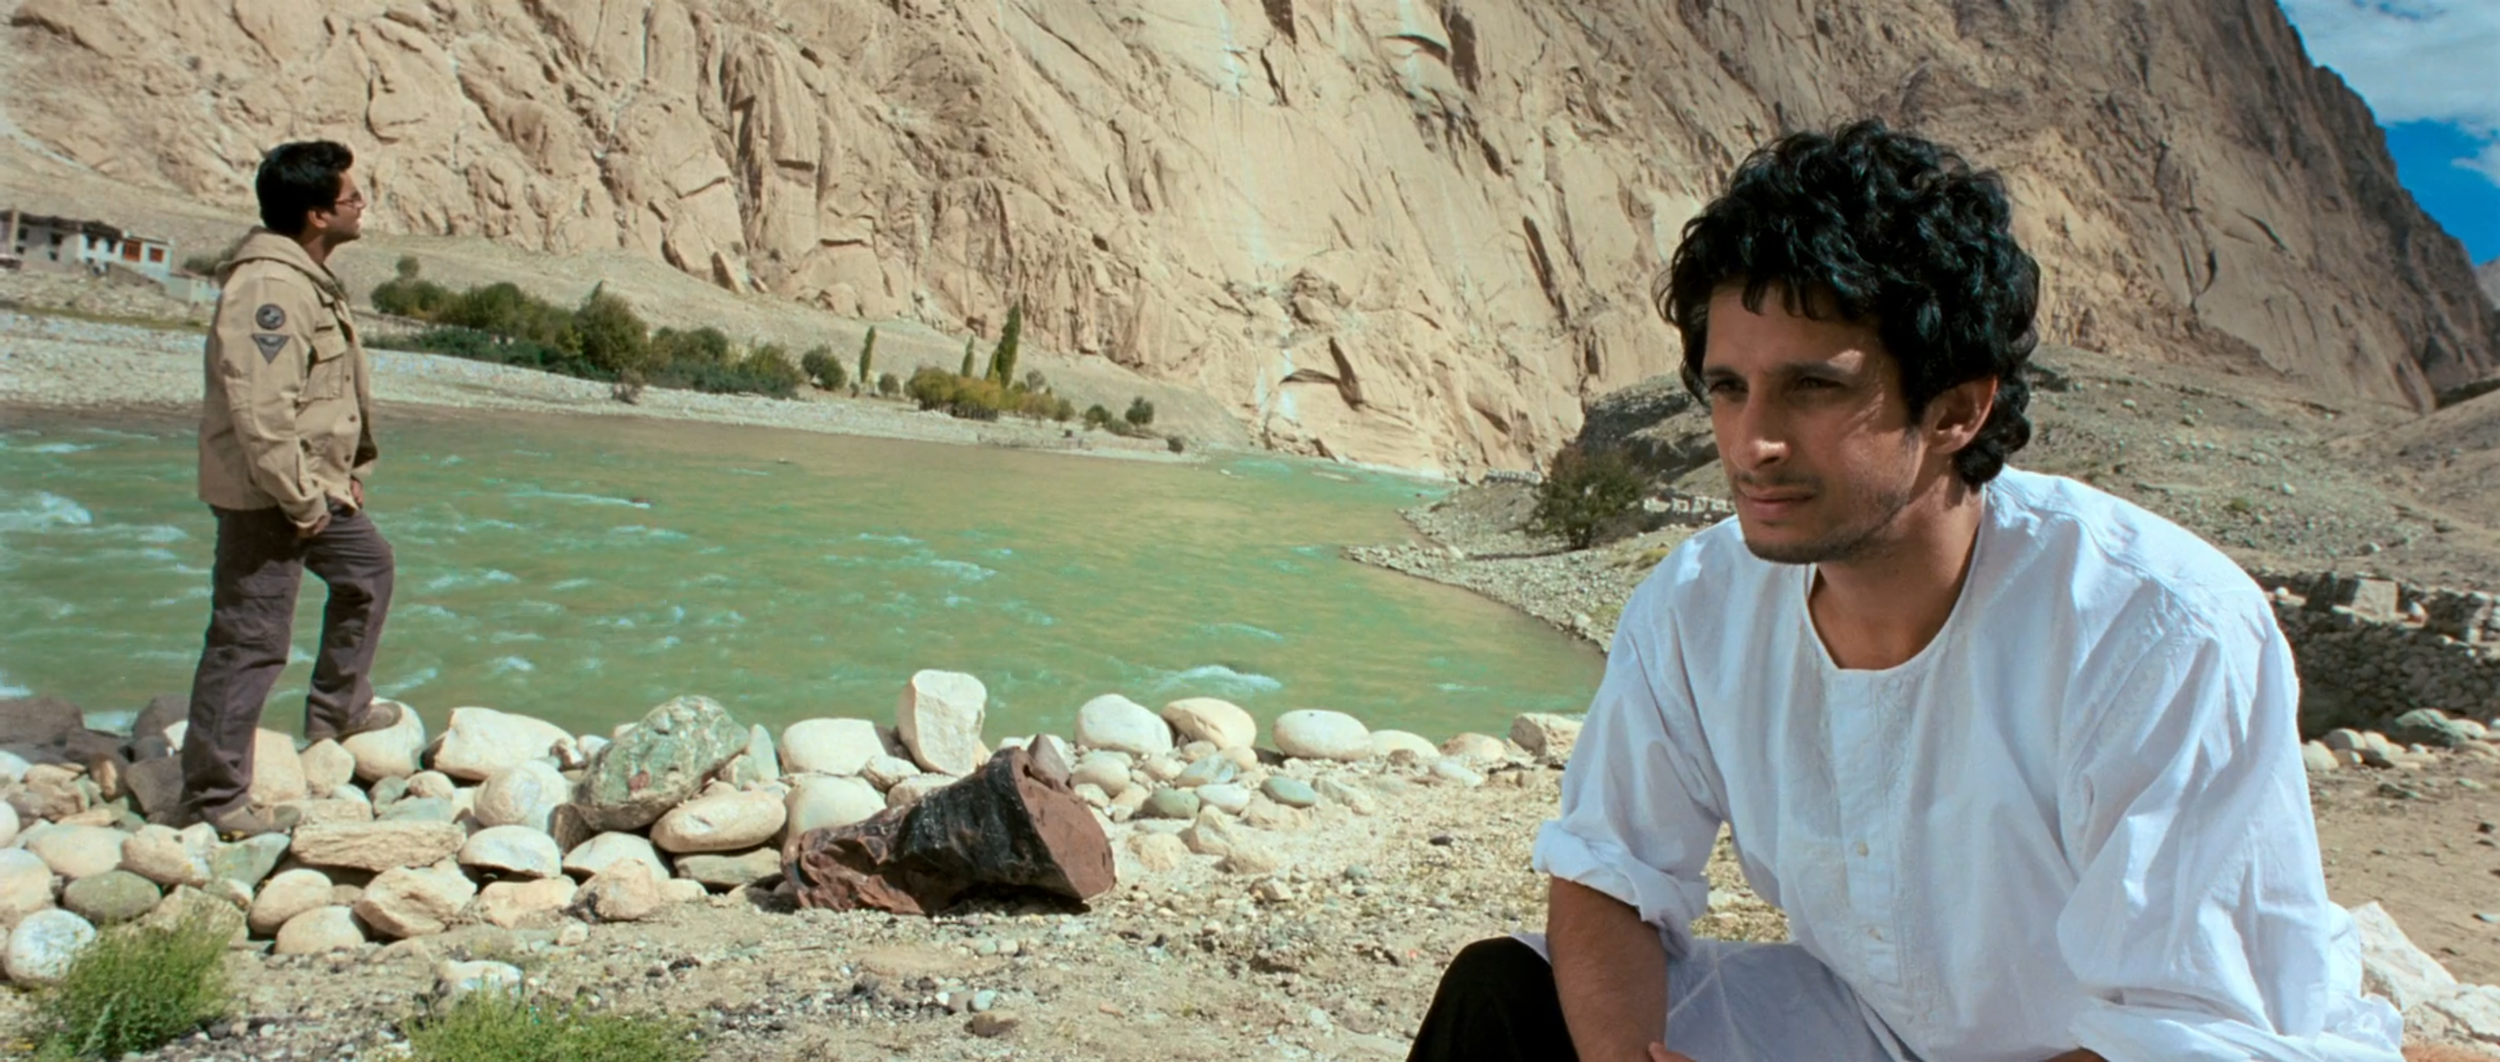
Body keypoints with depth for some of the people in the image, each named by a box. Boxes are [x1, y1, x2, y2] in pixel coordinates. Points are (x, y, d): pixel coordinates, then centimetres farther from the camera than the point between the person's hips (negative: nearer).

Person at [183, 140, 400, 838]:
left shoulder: (309, 279, 11)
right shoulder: (269, 288, -23)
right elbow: (262, 413, -28)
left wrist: (349, 475, 18)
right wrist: (300, 501, -21)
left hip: (315, 485, 11)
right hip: (267, 495, -11)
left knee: (368, 570, 26)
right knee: (250, 640, -4)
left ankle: (338, 709, 39)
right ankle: (214, 792, 6)